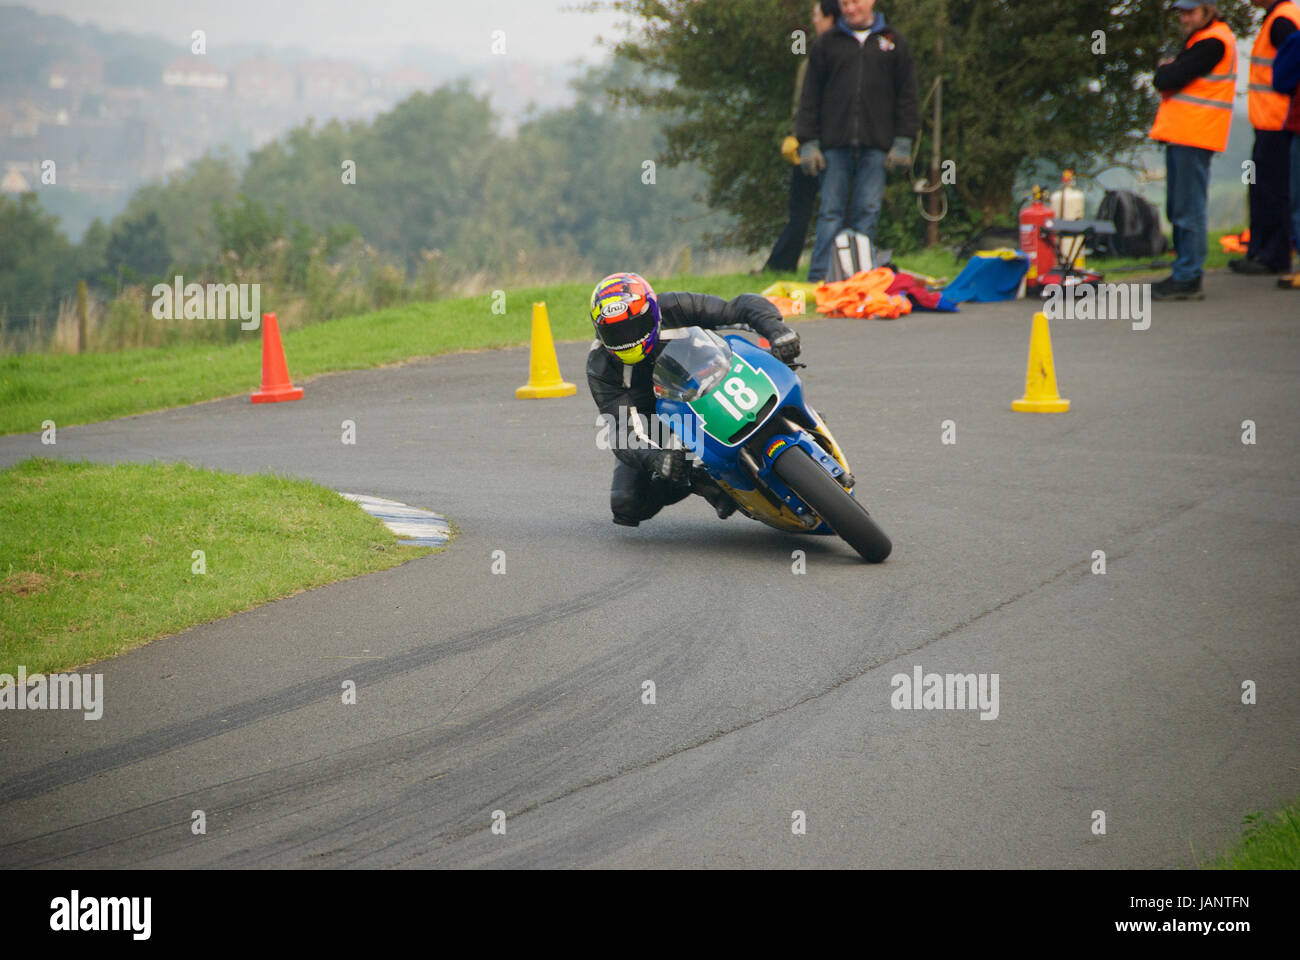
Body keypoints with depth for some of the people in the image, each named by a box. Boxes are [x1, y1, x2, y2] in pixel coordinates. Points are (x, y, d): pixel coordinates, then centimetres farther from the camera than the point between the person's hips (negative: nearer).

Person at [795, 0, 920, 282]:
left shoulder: (892, 42, 11)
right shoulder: (827, 43, 11)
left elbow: (907, 95, 10)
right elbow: (810, 97, 10)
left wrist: (902, 142, 2)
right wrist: (808, 142, 1)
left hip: (876, 145, 0)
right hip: (835, 143, 0)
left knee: (867, 213, -2)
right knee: (831, 213, -3)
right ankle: (819, 278, -4)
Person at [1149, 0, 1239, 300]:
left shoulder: (1212, 43, -13)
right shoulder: (1201, 39, 21)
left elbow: (1167, 80, -17)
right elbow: (1166, 80, 21)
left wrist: (1164, 70, 4)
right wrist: (1169, 70, 0)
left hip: (1193, 136, -10)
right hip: (1181, 136, 10)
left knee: (1188, 211, -10)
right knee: (1178, 210, 13)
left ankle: (1187, 278, -10)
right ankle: (1184, 274, 17)